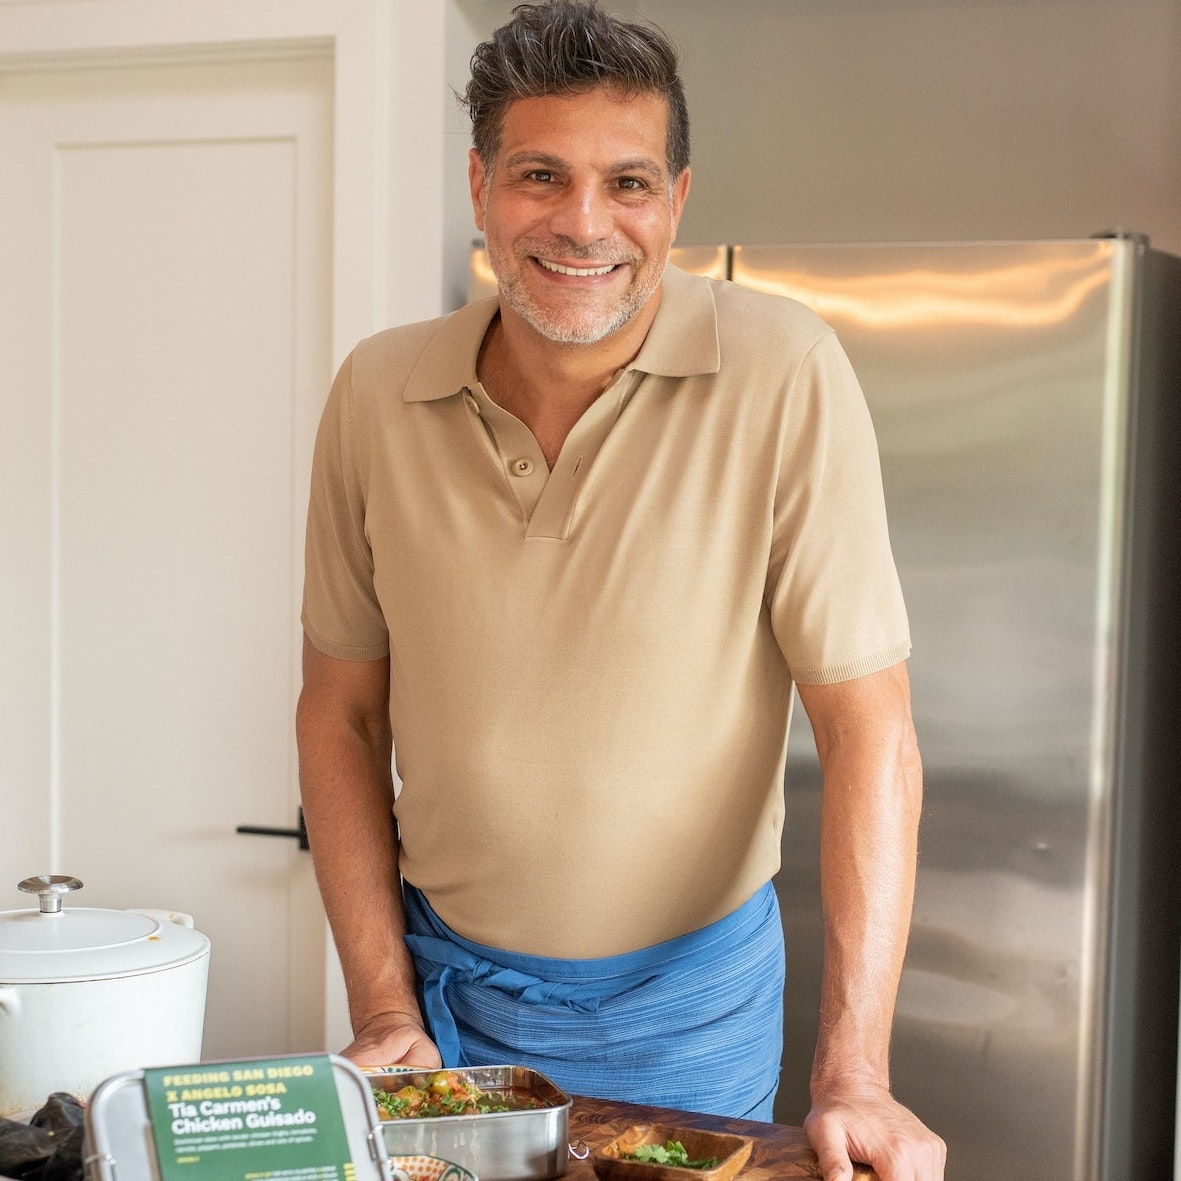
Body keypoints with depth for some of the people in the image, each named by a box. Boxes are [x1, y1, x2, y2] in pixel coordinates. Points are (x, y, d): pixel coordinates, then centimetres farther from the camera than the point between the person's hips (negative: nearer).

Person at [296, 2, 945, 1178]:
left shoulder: (784, 377, -19)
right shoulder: (377, 394, -9)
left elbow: (866, 727, -18)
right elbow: (341, 714, -1)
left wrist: (853, 1079, -21)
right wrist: (385, 1011, -5)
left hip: (690, 992, -2)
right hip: (444, 972, 2)